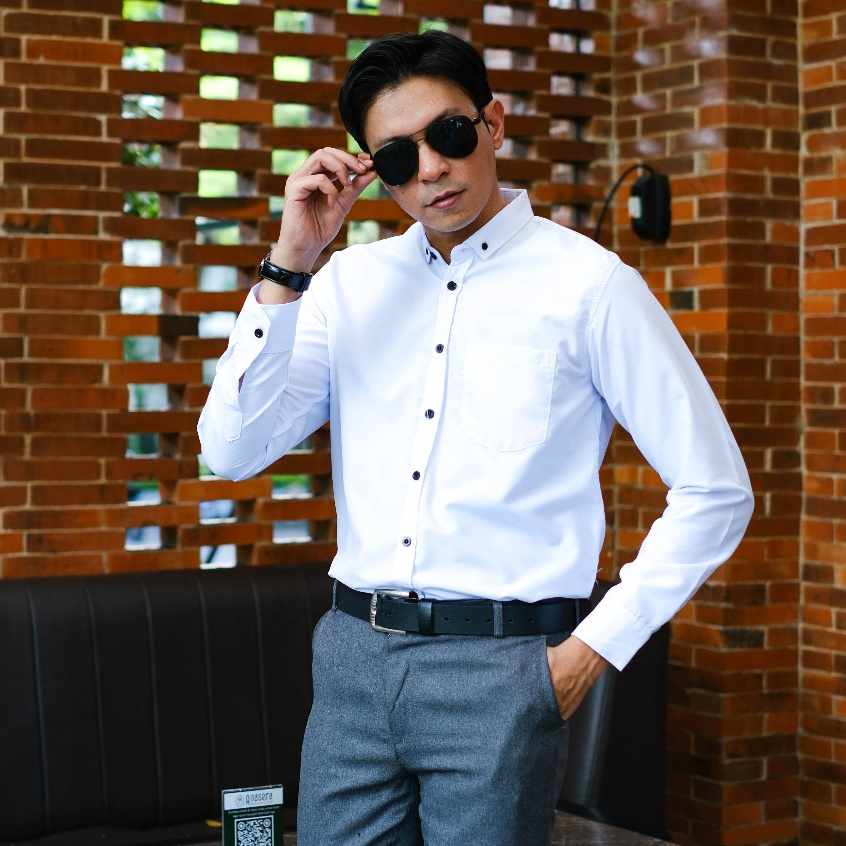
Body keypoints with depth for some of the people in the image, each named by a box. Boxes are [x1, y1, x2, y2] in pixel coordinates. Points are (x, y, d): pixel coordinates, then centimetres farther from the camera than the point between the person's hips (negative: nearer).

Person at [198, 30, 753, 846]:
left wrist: (594, 649, -6)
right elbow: (232, 450, 0)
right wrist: (290, 261, -6)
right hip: (355, 655, 4)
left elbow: (714, 491, -2)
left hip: (499, 665, -4)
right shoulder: (349, 282, 8)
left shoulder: (587, 283, -4)